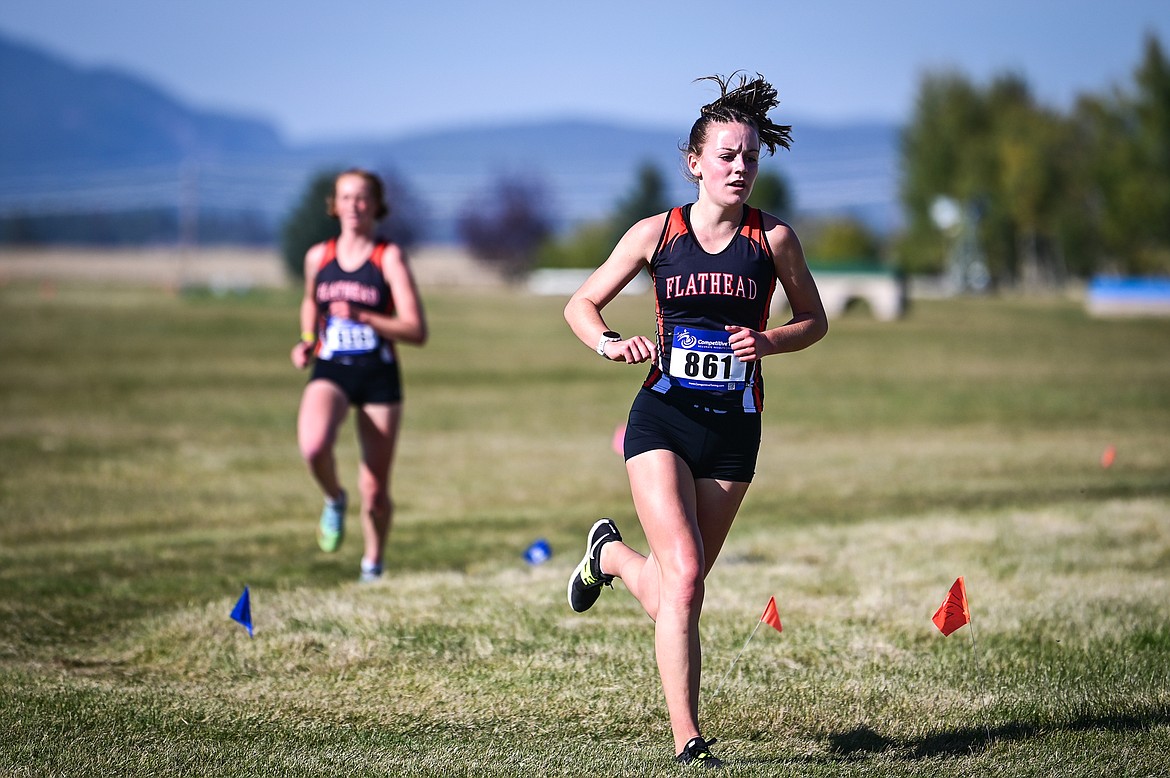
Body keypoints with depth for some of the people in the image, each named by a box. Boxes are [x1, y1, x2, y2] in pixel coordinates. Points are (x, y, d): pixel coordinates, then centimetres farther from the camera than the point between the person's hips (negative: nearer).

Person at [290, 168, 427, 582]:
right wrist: (307, 340, 9)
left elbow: (416, 331, -12)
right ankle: (334, 499, 2)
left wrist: (362, 317, -23)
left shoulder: (389, 257, -5)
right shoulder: (318, 257, 6)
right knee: (313, 446, -32)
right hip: (329, 372, 2)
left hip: (379, 377, -1)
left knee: (375, 492, 1)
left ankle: (373, 563, 30)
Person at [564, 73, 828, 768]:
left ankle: (611, 553, 45)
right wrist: (609, 344, -13)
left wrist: (769, 341, -8)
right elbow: (581, 305, 8)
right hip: (665, 417, -2)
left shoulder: (774, 239, 0)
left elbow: (815, 320, 13)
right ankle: (687, 742, -11)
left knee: (675, 596, 10)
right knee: (684, 579, -18)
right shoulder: (657, 233, -1)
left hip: (734, 429, 2)